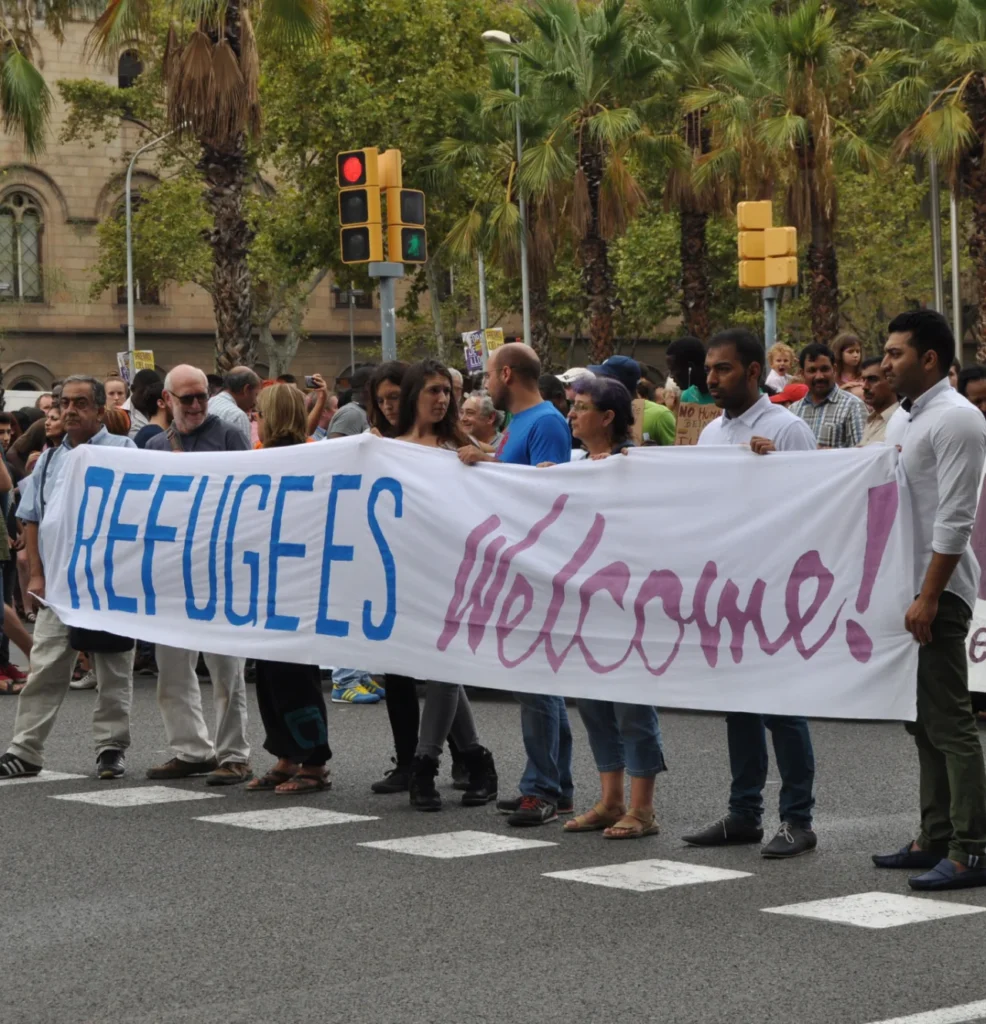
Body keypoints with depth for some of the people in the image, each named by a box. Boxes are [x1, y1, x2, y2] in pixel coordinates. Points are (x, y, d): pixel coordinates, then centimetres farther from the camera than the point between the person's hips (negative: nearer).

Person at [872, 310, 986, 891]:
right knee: (922, 722, 12)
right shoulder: (904, 417, 15)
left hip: (938, 591, -9)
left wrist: (928, 597, -22)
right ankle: (936, 839, 19)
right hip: (906, 585, 10)